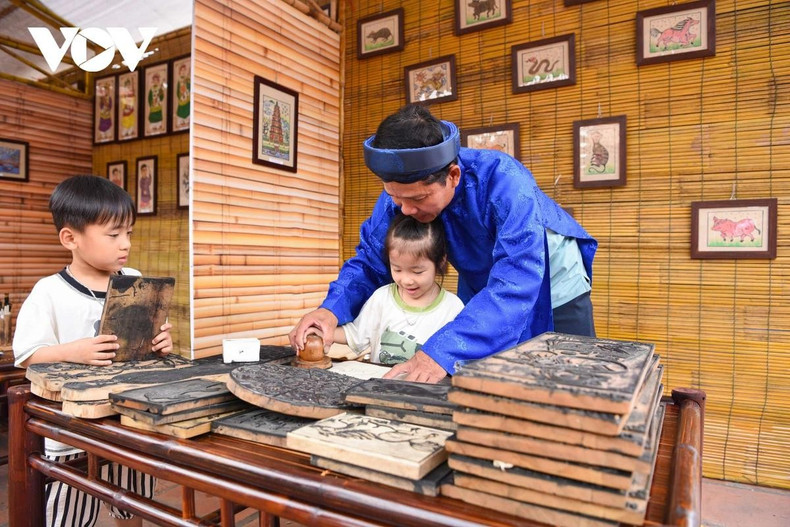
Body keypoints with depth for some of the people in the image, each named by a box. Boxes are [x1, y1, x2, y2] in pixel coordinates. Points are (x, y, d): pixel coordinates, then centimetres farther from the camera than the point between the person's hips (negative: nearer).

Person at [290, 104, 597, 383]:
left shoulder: (504, 181, -38)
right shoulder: (401, 191, -23)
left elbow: (517, 281, -47)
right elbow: (371, 260, -16)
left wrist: (442, 351, -58)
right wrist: (332, 309, -37)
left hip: (553, 287, -3)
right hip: (482, 293, 4)